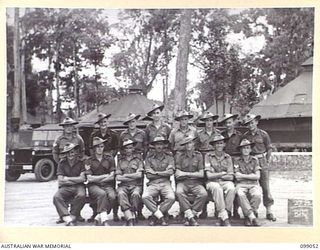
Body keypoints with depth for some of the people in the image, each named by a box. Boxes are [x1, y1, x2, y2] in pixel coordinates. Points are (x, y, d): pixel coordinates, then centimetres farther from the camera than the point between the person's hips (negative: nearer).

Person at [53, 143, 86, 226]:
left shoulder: (81, 162, 2)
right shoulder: (62, 163, 6)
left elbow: (82, 178, -6)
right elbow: (60, 181, -1)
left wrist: (67, 179, -3)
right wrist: (75, 180, -4)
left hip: (78, 186, -1)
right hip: (65, 187, 1)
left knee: (81, 196, -36)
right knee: (56, 197, -30)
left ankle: (73, 217, -20)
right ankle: (67, 219, -42)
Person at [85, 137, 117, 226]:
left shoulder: (109, 158, 11)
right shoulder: (89, 161, 8)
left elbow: (112, 177, 4)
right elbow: (90, 179, -2)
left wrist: (97, 179, 0)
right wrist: (105, 176, -2)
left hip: (107, 185, 2)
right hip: (93, 186, -2)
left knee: (112, 196, -31)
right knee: (102, 194, -35)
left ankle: (98, 218, -21)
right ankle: (104, 220, -39)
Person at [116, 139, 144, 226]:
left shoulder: (138, 159, 11)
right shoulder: (120, 160, 16)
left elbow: (139, 175, -1)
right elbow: (117, 177, 6)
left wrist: (125, 175, 2)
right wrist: (133, 176, 0)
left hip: (136, 185, -1)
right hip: (123, 185, 1)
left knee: (135, 194, -35)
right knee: (121, 194, -33)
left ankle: (133, 215, -25)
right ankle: (130, 218, -38)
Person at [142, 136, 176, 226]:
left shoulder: (169, 158, 10)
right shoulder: (149, 158, 10)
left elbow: (170, 172, -6)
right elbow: (148, 175, 0)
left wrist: (156, 172, -6)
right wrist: (164, 173, -1)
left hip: (165, 183, 0)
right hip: (152, 183, 0)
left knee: (171, 198, -30)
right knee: (145, 197, -30)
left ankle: (155, 216, -11)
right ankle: (161, 217, -17)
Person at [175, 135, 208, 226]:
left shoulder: (198, 156, 10)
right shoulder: (179, 156, 9)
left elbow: (201, 174, 2)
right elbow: (177, 174, 1)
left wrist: (186, 173, -5)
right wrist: (194, 174, -6)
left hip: (196, 183, 1)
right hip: (183, 182, -1)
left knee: (204, 194, -31)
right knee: (179, 192, -34)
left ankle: (191, 216, -19)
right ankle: (191, 218, -31)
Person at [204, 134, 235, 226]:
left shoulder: (228, 157, 12)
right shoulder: (208, 156, 5)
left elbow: (230, 177, 4)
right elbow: (209, 175, -4)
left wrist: (216, 175, -5)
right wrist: (223, 173, -3)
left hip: (225, 182, 2)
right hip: (212, 182, -2)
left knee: (231, 188, -33)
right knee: (217, 188, -37)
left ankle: (224, 216, -27)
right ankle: (224, 217, -35)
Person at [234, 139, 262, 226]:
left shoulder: (255, 160, 14)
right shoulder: (237, 160, 11)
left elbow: (257, 176, 3)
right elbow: (237, 177, 1)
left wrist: (243, 175, -2)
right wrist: (251, 175, -1)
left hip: (253, 184, 1)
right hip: (241, 185, -1)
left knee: (257, 195, -34)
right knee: (240, 194, -36)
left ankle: (248, 217, -16)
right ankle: (253, 217, -32)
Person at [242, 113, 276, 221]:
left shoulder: (263, 134, 1)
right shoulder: (245, 136, 7)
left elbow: (269, 148, 6)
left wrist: (267, 161, 0)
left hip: (261, 160, -2)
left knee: (265, 185, -4)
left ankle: (269, 210, -2)